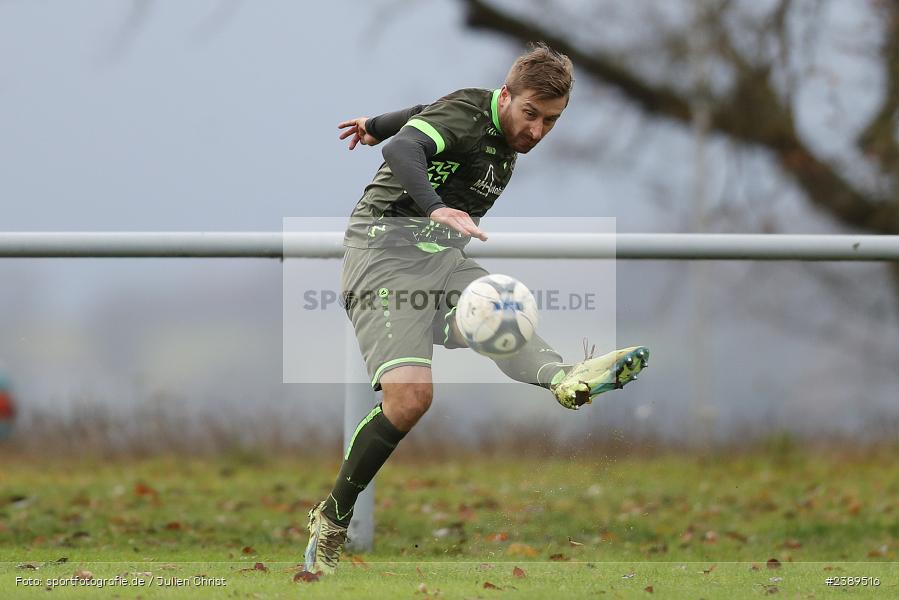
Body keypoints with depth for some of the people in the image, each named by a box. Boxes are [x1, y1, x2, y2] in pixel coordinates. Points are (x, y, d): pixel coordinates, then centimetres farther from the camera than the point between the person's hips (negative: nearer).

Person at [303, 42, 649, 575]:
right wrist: (437, 208, -48)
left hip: (444, 256, 7)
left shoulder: (504, 135, 17)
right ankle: (332, 522, -11)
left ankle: (564, 378, -63)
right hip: (387, 248, -7)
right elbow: (403, 150, -30)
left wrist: (376, 125, 54)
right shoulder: (467, 112, -9)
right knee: (409, 396, -26)